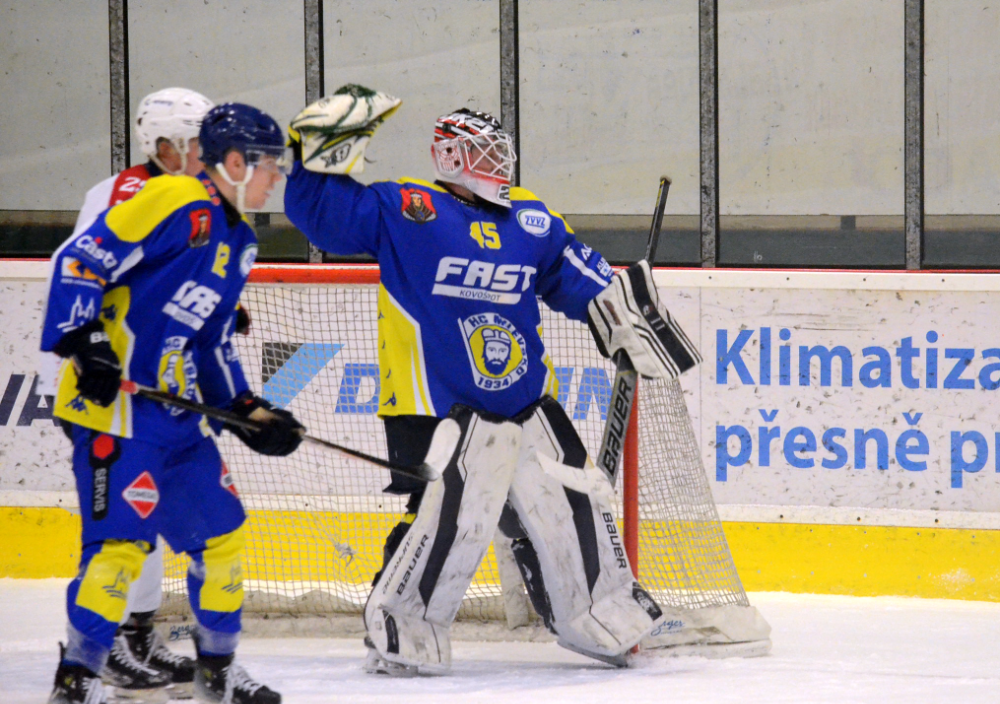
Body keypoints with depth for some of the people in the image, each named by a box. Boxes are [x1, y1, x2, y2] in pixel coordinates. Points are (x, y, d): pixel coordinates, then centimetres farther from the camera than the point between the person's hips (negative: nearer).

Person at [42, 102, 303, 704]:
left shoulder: (239, 242, 18)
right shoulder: (174, 203, -11)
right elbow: (80, 260, -16)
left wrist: (249, 412, 14)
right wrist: (82, 343, -23)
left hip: (177, 406, 10)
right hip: (114, 401, -10)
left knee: (221, 529, 13)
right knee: (122, 535, -15)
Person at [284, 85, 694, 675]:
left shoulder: (531, 219, 15)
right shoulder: (403, 211, -2)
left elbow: (575, 272, 22)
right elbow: (319, 209, -4)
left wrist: (621, 313, 7)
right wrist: (325, 152, -17)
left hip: (526, 400, 7)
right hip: (439, 405, -7)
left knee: (578, 499, 11)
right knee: (454, 515, -20)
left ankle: (608, 621, 29)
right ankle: (399, 631, -5)